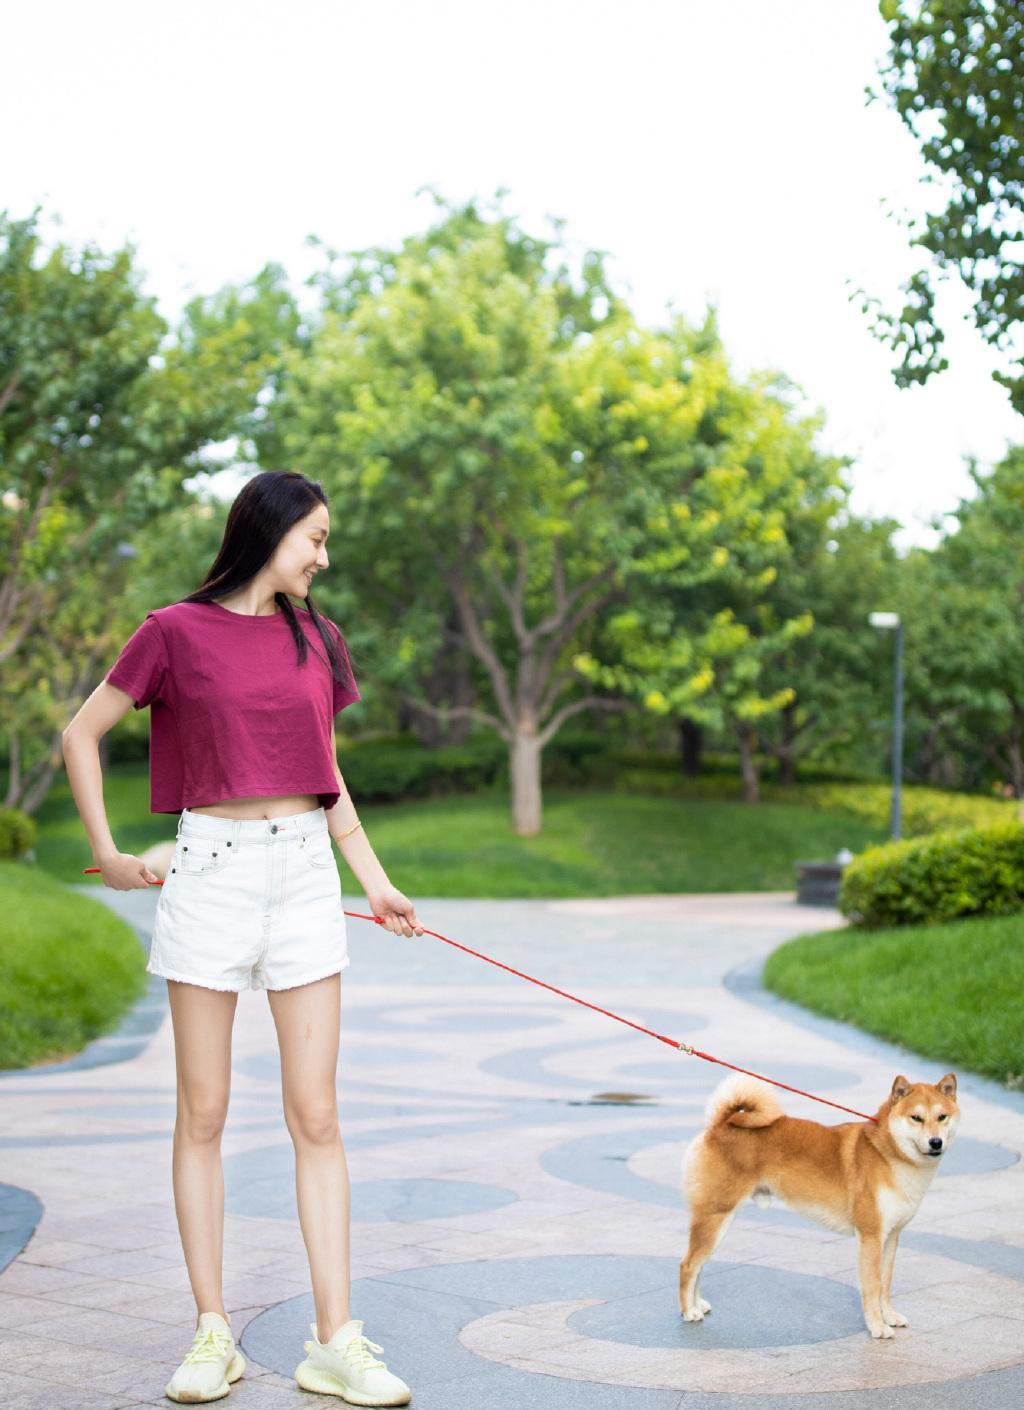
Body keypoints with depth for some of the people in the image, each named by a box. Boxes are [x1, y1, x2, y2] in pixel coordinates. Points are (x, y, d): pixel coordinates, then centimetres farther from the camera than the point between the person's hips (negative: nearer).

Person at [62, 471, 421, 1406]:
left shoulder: (315, 639, 13)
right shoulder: (178, 631, -1)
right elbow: (82, 733, 4)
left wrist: (375, 880, 14)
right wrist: (106, 852, -3)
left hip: (305, 869, 4)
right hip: (211, 868, -3)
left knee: (316, 1115, 1)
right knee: (204, 1112, 3)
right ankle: (213, 1333, 12)